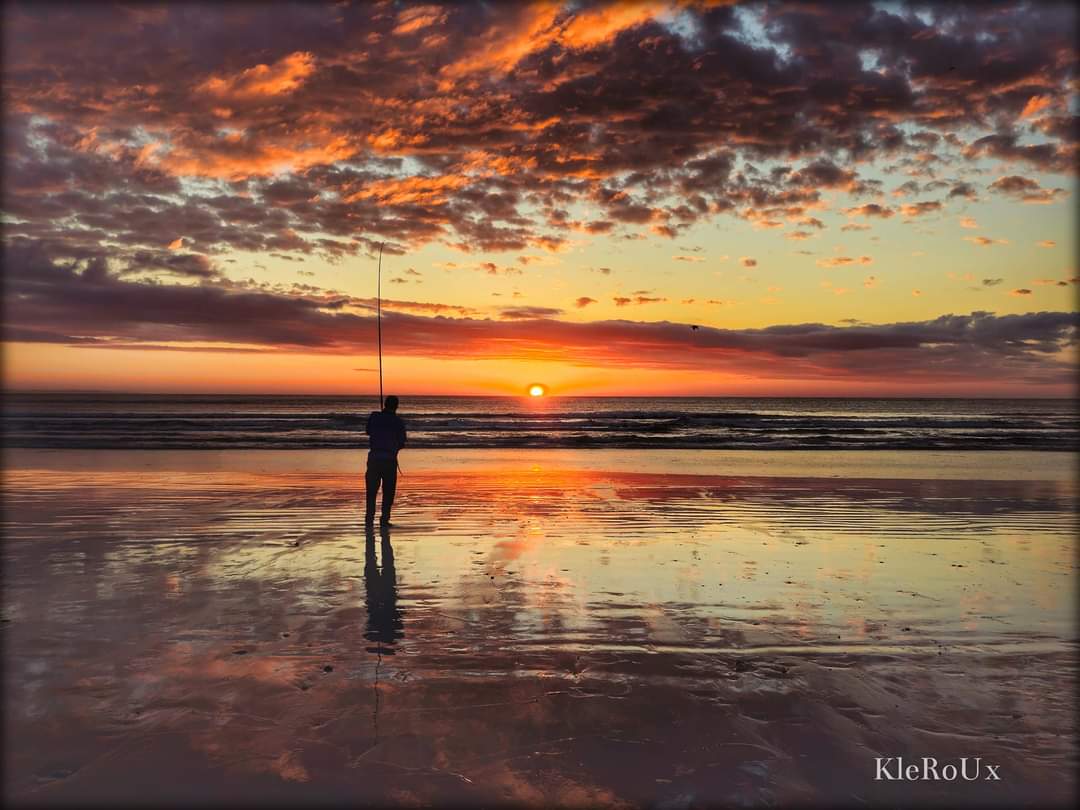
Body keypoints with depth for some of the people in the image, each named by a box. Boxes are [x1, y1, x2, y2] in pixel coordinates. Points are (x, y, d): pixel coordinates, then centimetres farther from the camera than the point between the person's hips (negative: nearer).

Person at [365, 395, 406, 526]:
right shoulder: (398, 422, -4)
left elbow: (368, 431, 15)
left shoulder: (374, 416, 0)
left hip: (374, 457, 2)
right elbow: (402, 442, 1)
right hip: (390, 459, -2)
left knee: (371, 490, 11)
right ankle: (384, 518, 3)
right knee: (388, 491, 7)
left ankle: (369, 517, 9)